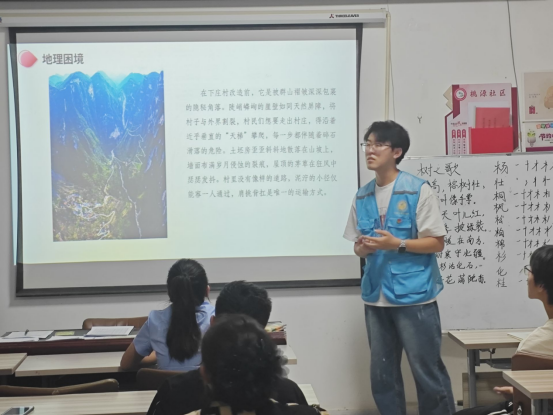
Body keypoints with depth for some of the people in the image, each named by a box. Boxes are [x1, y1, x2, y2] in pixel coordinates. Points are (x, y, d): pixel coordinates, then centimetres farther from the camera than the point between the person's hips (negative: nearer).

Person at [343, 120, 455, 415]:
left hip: (414, 294, -5)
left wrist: (397, 244, -19)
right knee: (382, 375, 12)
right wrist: (363, 248, -7)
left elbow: (436, 243, -7)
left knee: (427, 371, 1)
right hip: (376, 296, 5)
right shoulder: (362, 197, 9)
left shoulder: (419, 190, -6)